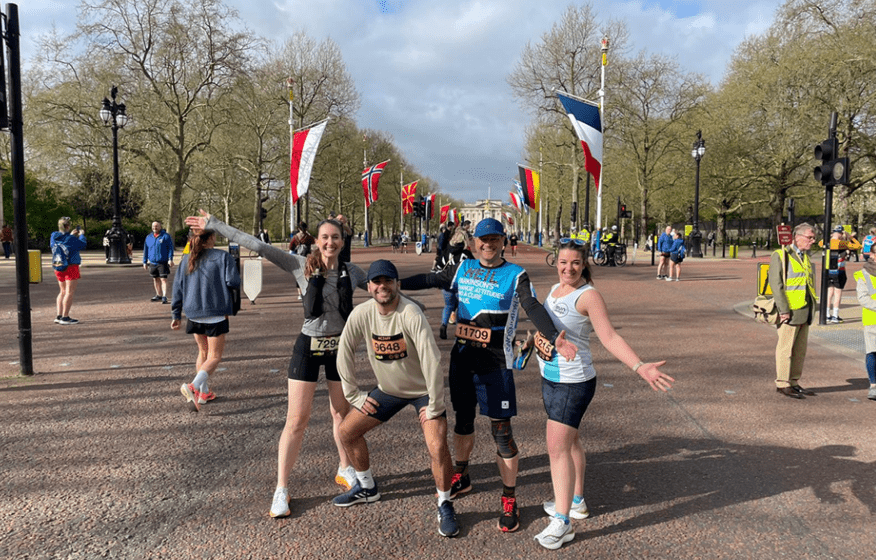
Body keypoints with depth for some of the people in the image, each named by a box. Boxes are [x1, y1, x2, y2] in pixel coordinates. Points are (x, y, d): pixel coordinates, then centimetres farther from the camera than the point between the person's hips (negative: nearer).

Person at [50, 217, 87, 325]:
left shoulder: (54, 236, 4)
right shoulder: (70, 239, -15)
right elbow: (82, 245, -5)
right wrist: (81, 235, 12)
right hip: (71, 267, -8)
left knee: (63, 292, 17)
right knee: (69, 292, -5)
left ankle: (59, 315, 15)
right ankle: (65, 317, -8)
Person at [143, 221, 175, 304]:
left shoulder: (166, 236, -1)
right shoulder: (148, 237, 13)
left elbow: (170, 248, -4)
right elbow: (145, 250, 17)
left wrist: (170, 259, -13)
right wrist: (145, 262, 15)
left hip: (163, 262, -5)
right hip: (152, 263, 5)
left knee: (163, 279, -9)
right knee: (155, 279, 12)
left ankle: (164, 297, -10)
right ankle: (159, 295, 23)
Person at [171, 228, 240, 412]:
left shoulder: (186, 260, 8)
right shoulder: (223, 257, -7)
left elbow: (177, 288, 9)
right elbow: (233, 282, -16)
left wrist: (176, 315, 15)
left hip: (194, 314, 6)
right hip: (215, 314, -6)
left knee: (203, 352, 22)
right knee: (214, 356, -1)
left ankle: (204, 392, 28)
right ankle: (193, 386, -23)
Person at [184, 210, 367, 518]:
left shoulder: (352, 272, -1)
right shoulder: (302, 266, -8)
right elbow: (258, 246, -11)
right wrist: (214, 225, -13)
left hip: (340, 348, 2)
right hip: (308, 346, -2)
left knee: (342, 414, 15)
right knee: (296, 419, -1)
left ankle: (345, 470, 37)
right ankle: (281, 490, 10)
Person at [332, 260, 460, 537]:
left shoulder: (411, 314, -29)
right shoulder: (361, 314, -14)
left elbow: (431, 360, -30)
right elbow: (345, 351, -2)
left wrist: (434, 406, -26)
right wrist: (353, 394, 1)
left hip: (423, 390, -5)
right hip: (387, 389, 5)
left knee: (438, 447, -21)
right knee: (347, 431, 6)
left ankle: (445, 506, 5)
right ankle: (366, 488, 30)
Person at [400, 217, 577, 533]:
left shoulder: (515, 275, -6)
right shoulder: (463, 268, 7)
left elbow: (533, 308, -18)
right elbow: (432, 280, 15)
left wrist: (554, 338, -34)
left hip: (496, 364, -4)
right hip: (462, 357, 5)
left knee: (501, 431, -3)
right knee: (463, 420, 19)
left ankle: (509, 500, 13)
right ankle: (461, 478, 42)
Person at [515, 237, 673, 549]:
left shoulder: (588, 296, -17)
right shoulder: (555, 290, 8)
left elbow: (610, 338, -24)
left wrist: (639, 367, -35)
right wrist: (531, 342, 9)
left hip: (573, 382, -8)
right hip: (550, 378, 8)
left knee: (557, 447, -8)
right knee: (568, 441, 20)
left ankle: (562, 522, 2)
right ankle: (576, 501, 37)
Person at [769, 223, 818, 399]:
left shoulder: (806, 258, 18)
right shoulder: (780, 256, -6)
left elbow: (809, 284, 22)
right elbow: (775, 284, -12)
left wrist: (811, 310, 14)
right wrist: (784, 310, -18)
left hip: (805, 312, 8)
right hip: (789, 311, -8)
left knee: (800, 349, 11)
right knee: (785, 348, -3)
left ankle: (794, 381, 19)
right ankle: (782, 383, 3)